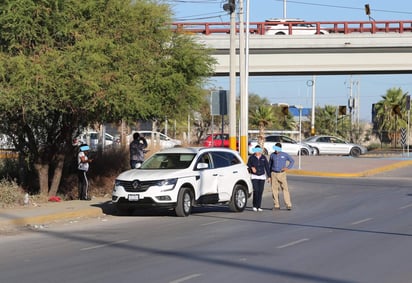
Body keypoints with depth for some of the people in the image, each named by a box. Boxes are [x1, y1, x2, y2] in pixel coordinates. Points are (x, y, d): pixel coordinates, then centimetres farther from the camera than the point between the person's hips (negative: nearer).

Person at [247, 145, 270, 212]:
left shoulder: (263, 158, 2)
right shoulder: (251, 157, -4)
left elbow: (267, 167, 4)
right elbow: (248, 165, 2)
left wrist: (268, 176, 1)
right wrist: (252, 168, -20)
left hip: (262, 176, 2)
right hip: (254, 176, -2)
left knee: (260, 192, 1)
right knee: (256, 190, -15)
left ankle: (259, 207, 9)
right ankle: (254, 206, -5)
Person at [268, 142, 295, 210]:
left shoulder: (284, 155, -1)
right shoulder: (272, 155, 6)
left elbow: (292, 161, 7)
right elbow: (270, 165, 15)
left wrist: (288, 168, -8)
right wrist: (269, 175, 11)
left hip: (282, 174, -2)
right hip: (274, 174, 2)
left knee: (285, 189, -9)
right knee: (274, 190, 0)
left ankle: (288, 205, -9)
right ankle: (277, 205, 6)